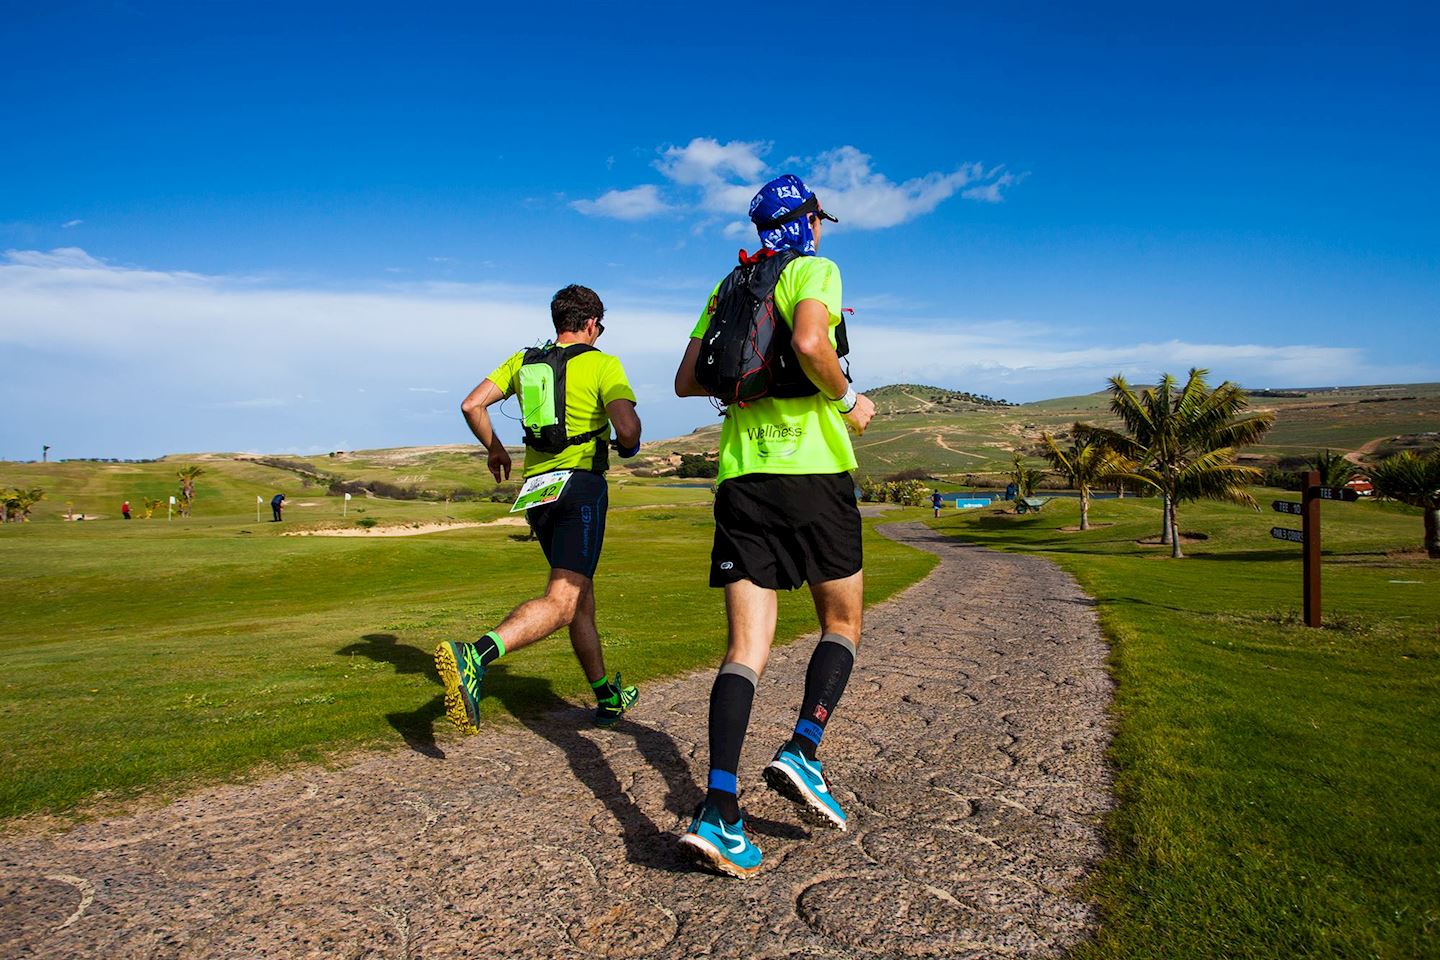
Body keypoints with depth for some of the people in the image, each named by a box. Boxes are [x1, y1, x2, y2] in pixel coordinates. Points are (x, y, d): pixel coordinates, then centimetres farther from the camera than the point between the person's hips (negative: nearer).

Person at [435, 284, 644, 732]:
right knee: (562, 602, -15)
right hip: (581, 485, -7)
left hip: (536, 488, 7)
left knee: (582, 594, 17)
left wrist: (494, 448, 22)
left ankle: (607, 697, 27)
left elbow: (472, 404, 7)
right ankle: (475, 656, -37)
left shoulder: (523, 360, 13)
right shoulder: (603, 364, -2)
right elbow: (627, 428, -15)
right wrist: (627, 446, 7)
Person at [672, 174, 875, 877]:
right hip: (812, 471, -5)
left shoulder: (727, 288, 21)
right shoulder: (816, 270, 3)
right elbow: (809, 343, -19)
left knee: (746, 649, 1)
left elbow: (686, 382, 19)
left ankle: (719, 809, -9)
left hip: (740, 477, 5)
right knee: (842, 624, 15)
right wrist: (849, 400, -3)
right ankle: (802, 752, -2)